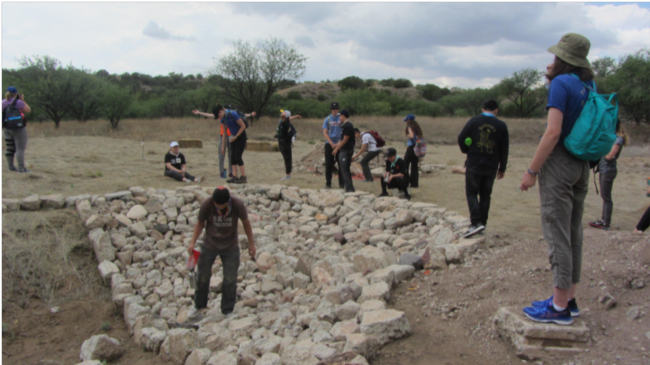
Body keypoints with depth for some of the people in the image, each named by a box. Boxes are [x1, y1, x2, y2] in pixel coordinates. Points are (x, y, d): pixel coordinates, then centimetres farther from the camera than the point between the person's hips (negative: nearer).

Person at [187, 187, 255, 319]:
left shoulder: (238, 205, -22)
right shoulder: (206, 204, -22)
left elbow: (246, 222, -5)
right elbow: (200, 223, -5)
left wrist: (251, 243, 1)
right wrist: (193, 242, -12)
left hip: (231, 247, -1)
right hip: (209, 245, 1)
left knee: (230, 280, 2)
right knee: (203, 277, 11)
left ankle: (228, 311, 21)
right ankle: (198, 305, 37)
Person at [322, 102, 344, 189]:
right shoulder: (327, 119, 5)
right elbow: (325, 133, 0)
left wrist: (340, 142, -13)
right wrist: (331, 143, -11)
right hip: (329, 144, 1)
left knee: (341, 164, -1)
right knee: (329, 164, 1)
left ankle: (341, 183, 7)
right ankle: (328, 183, 9)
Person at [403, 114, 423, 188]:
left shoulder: (410, 127, -10)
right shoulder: (417, 127, 12)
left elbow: (411, 135, -25)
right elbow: (422, 136, 11)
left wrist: (407, 135, -7)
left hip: (411, 148, -7)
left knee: (405, 165, 3)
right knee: (415, 166, 11)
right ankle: (415, 183, 11)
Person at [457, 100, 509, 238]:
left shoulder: (474, 121, -3)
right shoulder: (501, 126, 2)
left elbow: (461, 139, -7)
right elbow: (504, 150, 4)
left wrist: (467, 151, 13)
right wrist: (502, 168, 13)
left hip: (474, 164, -2)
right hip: (491, 166, 2)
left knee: (471, 193, 3)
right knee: (485, 195, 13)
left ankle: (476, 223, -12)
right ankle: (482, 223, 17)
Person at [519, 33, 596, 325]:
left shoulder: (561, 83, -12)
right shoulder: (589, 85, 12)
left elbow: (553, 132, -20)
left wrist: (531, 171, -16)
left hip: (559, 162, -9)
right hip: (582, 165, 9)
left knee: (557, 233, -5)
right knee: (573, 231, 12)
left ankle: (560, 307, 0)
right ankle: (568, 299, 21)